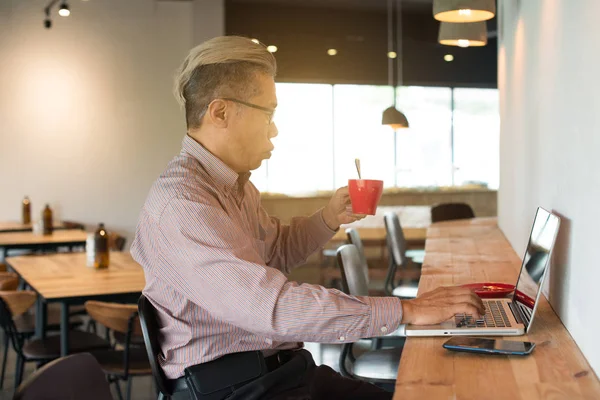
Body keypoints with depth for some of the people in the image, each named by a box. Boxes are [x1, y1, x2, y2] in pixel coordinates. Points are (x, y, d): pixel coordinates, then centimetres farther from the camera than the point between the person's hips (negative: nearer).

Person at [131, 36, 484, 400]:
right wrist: (405, 311, -25)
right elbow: (273, 305, -28)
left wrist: (329, 218, 9)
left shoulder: (235, 183, 12)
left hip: (284, 368, 9)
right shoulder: (180, 205, -20)